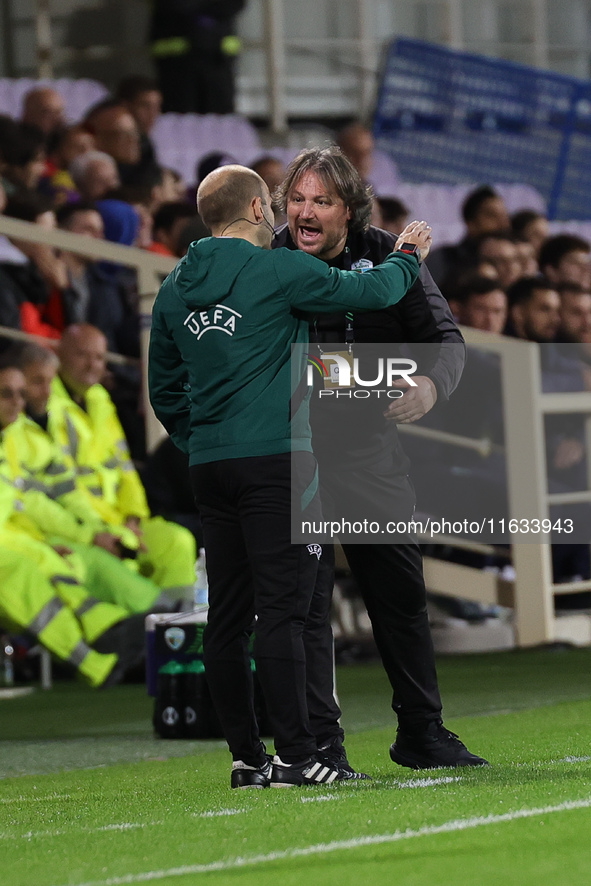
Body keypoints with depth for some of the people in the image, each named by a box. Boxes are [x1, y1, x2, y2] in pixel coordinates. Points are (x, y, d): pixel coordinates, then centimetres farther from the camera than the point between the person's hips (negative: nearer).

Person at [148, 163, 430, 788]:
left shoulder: (176, 288, 12)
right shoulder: (278, 271, -7)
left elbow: (164, 389, 19)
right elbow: (372, 290, 1)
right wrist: (408, 256, 20)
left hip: (210, 466, 7)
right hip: (276, 457, -7)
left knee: (228, 614, 7)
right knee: (281, 608, -9)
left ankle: (246, 757, 9)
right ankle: (294, 755, -11)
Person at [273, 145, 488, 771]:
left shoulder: (389, 258, -1)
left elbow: (443, 336, -2)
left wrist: (432, 384, -23)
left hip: (374, 455, 3)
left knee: (401, 595, 11)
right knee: (305, 603, -5)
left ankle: (421, 733, 24)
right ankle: (319, 745, 1)